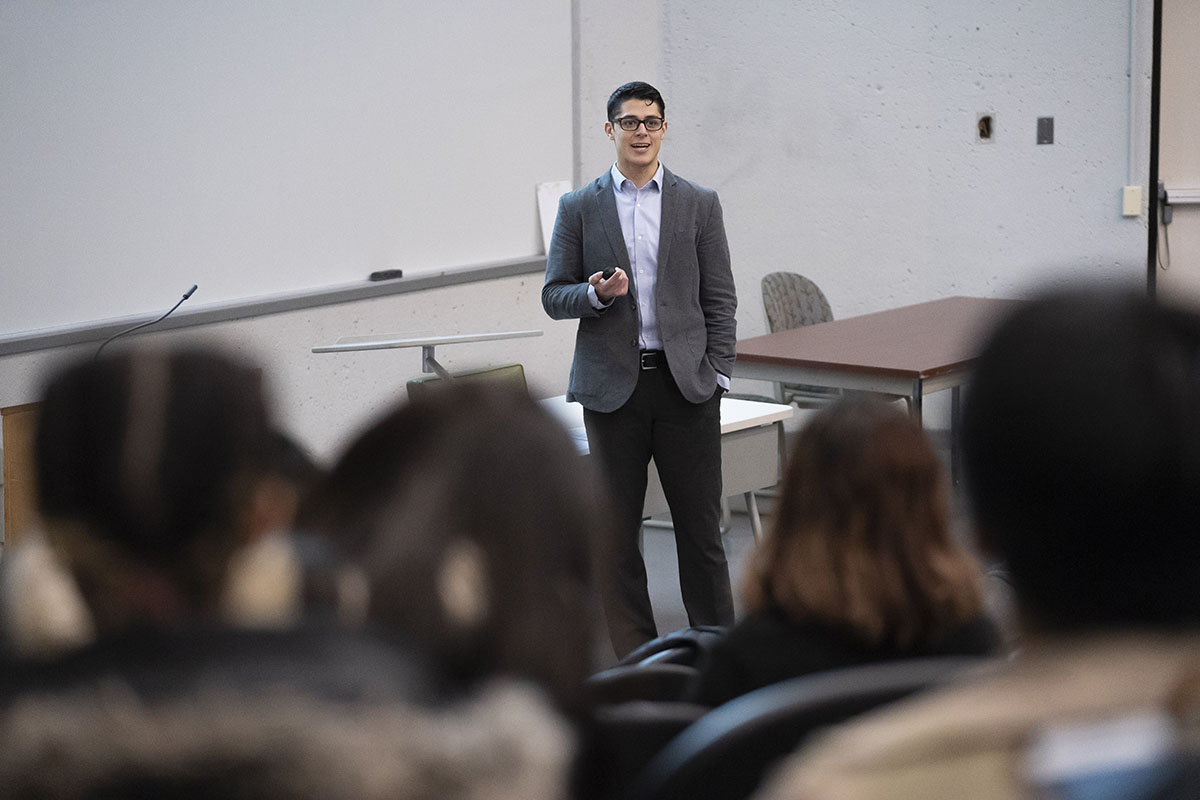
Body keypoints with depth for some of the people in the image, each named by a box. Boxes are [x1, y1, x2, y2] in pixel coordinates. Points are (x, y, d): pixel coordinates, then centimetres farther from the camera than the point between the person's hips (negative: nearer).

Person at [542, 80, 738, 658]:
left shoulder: (699, 204, 6)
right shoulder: (579, 208, 6)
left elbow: (720, 300, 6)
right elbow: (554, 296, 5)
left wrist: (718, 374, -3)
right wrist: (595, 293, -16)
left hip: (685, 385, 0)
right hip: (612, 387, 1)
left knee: (700, 524, 3)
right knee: (616, 530, 5)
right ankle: (634, 658, 14)